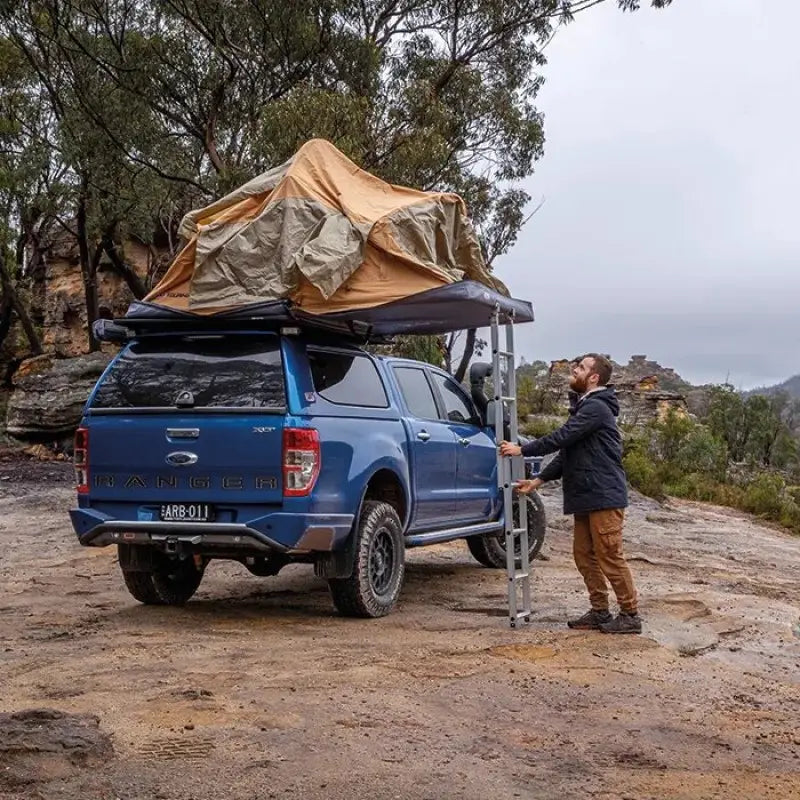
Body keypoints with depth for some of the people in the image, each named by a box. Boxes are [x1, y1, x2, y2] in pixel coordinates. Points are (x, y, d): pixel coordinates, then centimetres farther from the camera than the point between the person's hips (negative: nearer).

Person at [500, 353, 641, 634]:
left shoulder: (597, 408, -14)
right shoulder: (583, 406, 19)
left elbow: (561, 438, -20)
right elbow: (567, 451, 18)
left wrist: (522, 450, -12)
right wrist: (538, 480, 10)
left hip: (603, 496, -10)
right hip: (585, 496, 10)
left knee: (610, 557, -6)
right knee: (584, 555, 12)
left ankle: (630, 615, 2)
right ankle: (600, 612, 20)